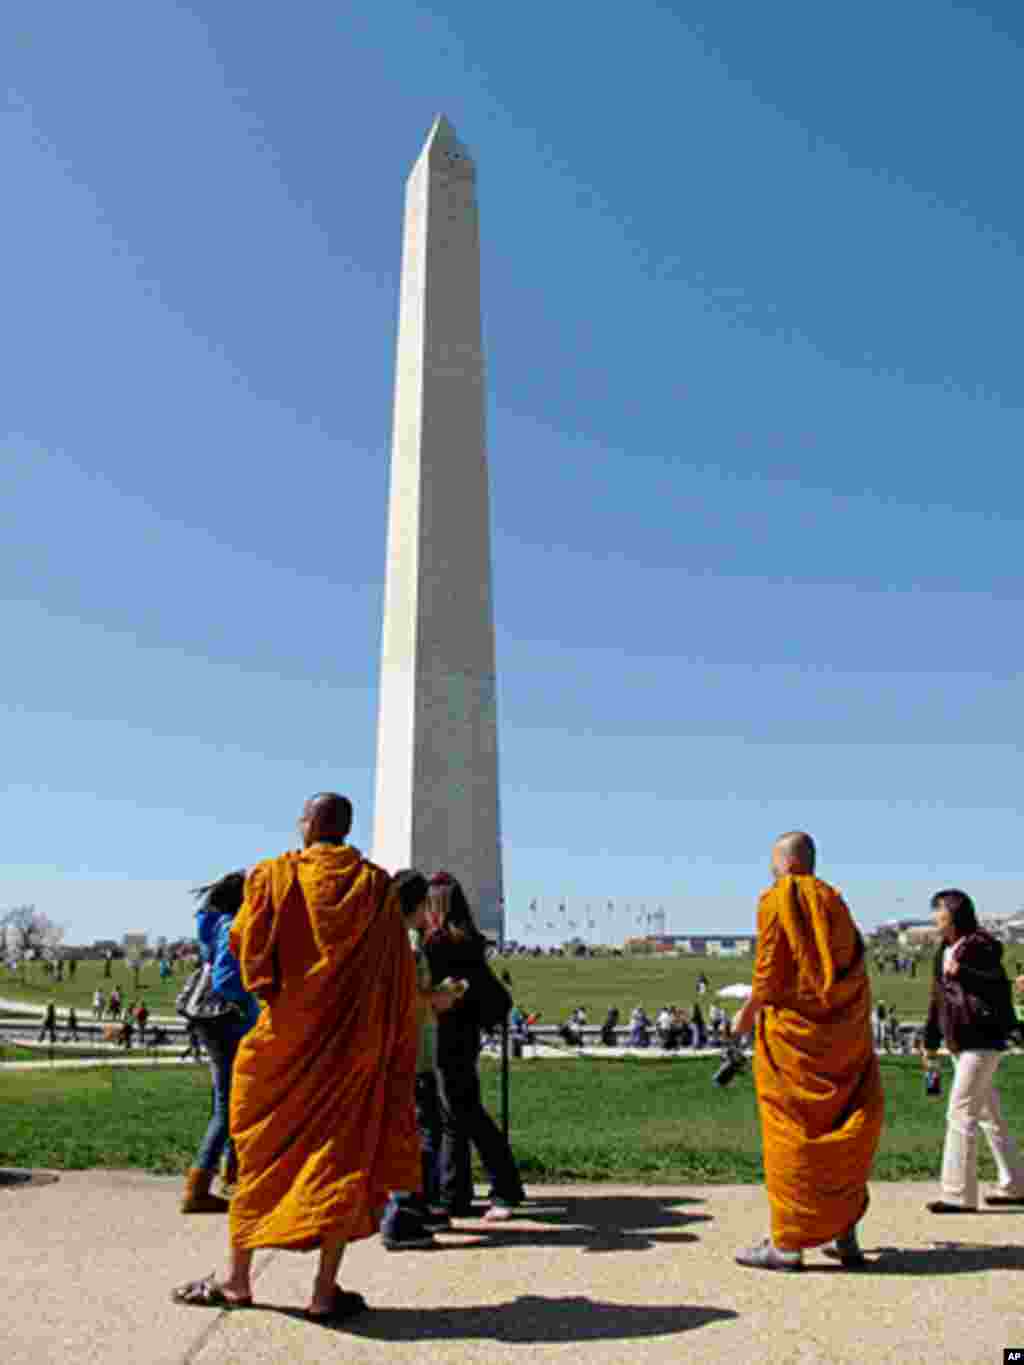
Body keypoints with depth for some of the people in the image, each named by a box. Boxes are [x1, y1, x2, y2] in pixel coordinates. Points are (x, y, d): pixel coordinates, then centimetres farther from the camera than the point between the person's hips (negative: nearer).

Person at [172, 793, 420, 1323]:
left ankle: (237, 1278, 24)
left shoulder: (274, 874, -4)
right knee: (343, 1155, 8)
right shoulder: (377, 886, -1)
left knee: (263, 1150, 15)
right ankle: (326, 1289, 8)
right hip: (357, 1042, 0)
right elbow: (399, 975, -1)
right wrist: (394, 1050, 7)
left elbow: (243, 941, 2)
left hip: (284, 1038, 0)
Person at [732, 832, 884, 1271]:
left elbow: (769, 969, -12)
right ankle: (844, 1232, 19)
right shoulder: (835, 901, 8)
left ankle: (788, 1241, 6)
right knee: (845, 1133, 15)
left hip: (791, 1028, -5)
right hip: (843, 1031, 6)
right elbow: (854, 967, 7)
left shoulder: (776, 901, -8)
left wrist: (748, 1011, 1)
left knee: (791, 1133, 2)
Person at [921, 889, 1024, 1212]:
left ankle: (959, 1195, -2)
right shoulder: (945, 950, 11)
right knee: (990, 1117, 17)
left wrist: (961, 972, -36)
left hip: (981, 1042, -9)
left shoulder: (980, 946, -14)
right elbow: (938, 999, 18)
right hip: (961, 1044, 9)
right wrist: (930, 1042, 22)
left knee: (960, 1116, -8)